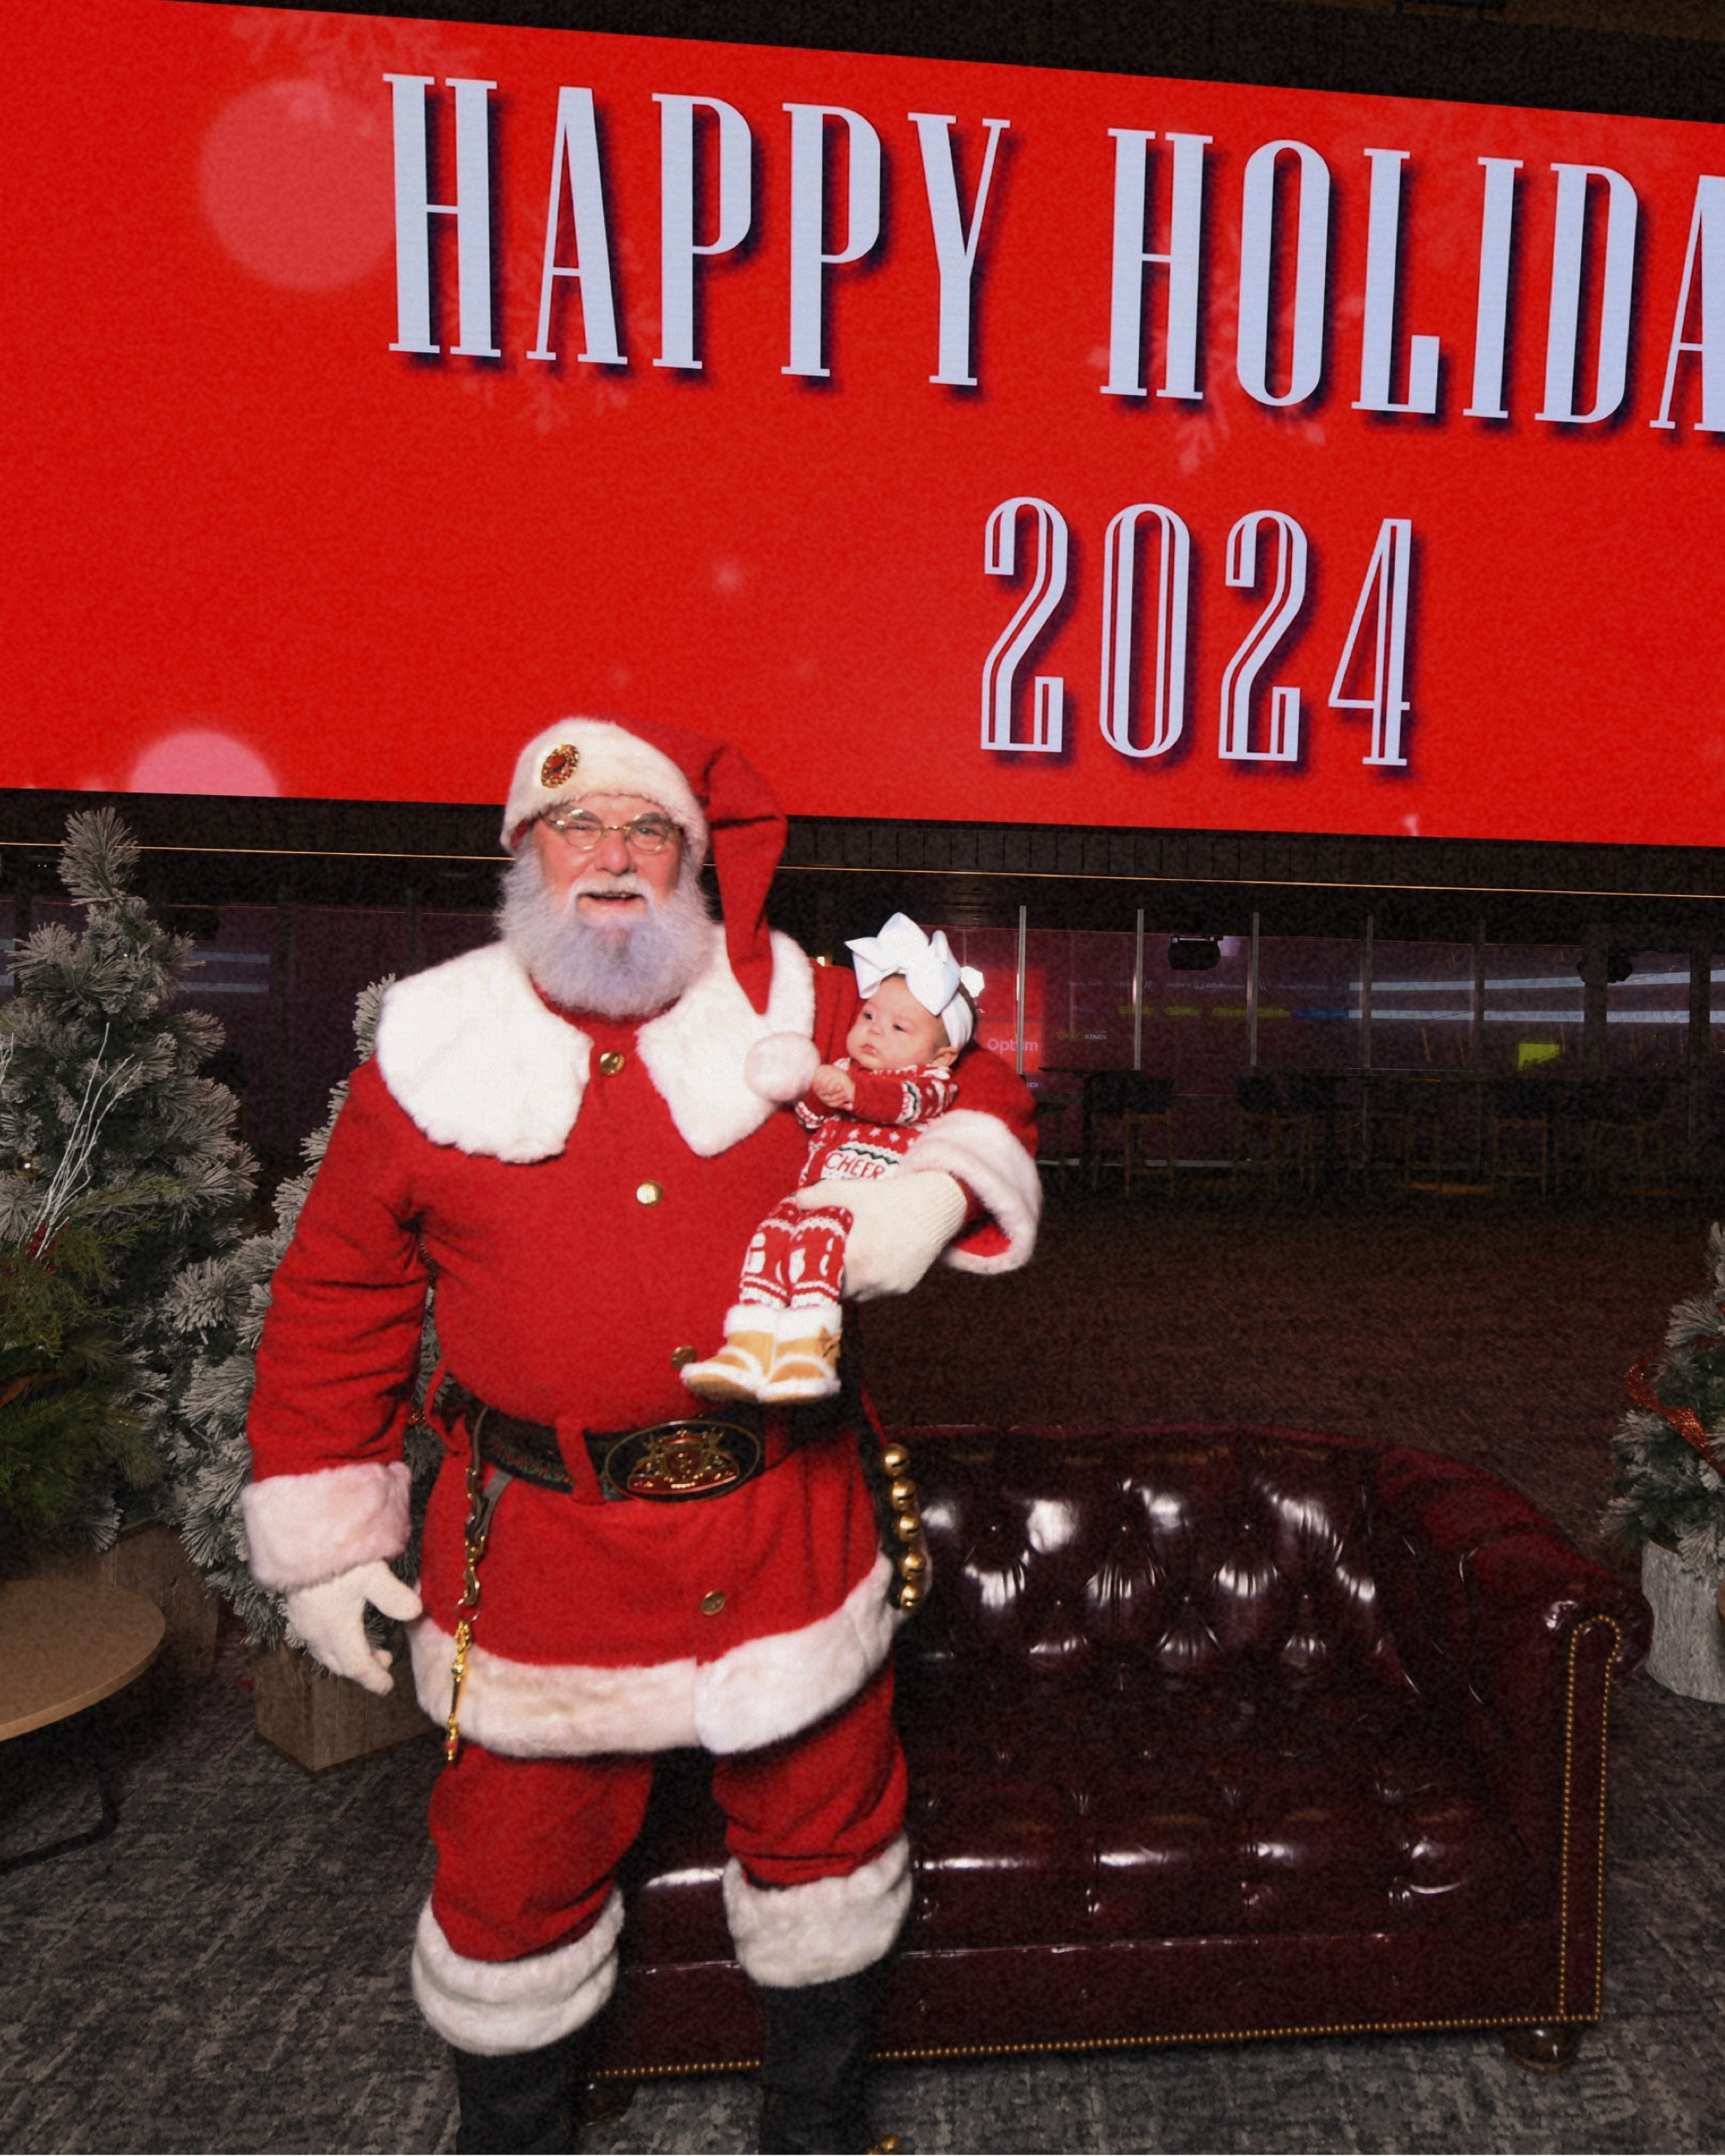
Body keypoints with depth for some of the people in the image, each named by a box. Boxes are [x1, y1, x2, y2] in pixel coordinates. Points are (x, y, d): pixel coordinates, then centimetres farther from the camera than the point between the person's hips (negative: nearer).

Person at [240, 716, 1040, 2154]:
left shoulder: (795, 1012, -2)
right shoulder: (433, 1049, -2)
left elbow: (976, 1092, 6)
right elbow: (335, 1305, 4)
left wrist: (936, 1189, -16)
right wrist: (323, 1540, 5)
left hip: (789, 1530, 2)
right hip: (540, 1547, -1)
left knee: (825, 1816, 20)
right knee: (521, 1860, 18)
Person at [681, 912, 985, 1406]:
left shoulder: (933, 1082, 12)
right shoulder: (842, 1070, 30)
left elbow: (904, 1102, -12)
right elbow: (810, 1116, 15)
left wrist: (852, 1089, -30)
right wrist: (816, 1090, -9)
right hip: (815, 1193, 5)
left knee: (817, 1230, -33)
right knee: (773, 1228, -23)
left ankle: (808, 1347, -41)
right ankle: (749, 1347, -31)